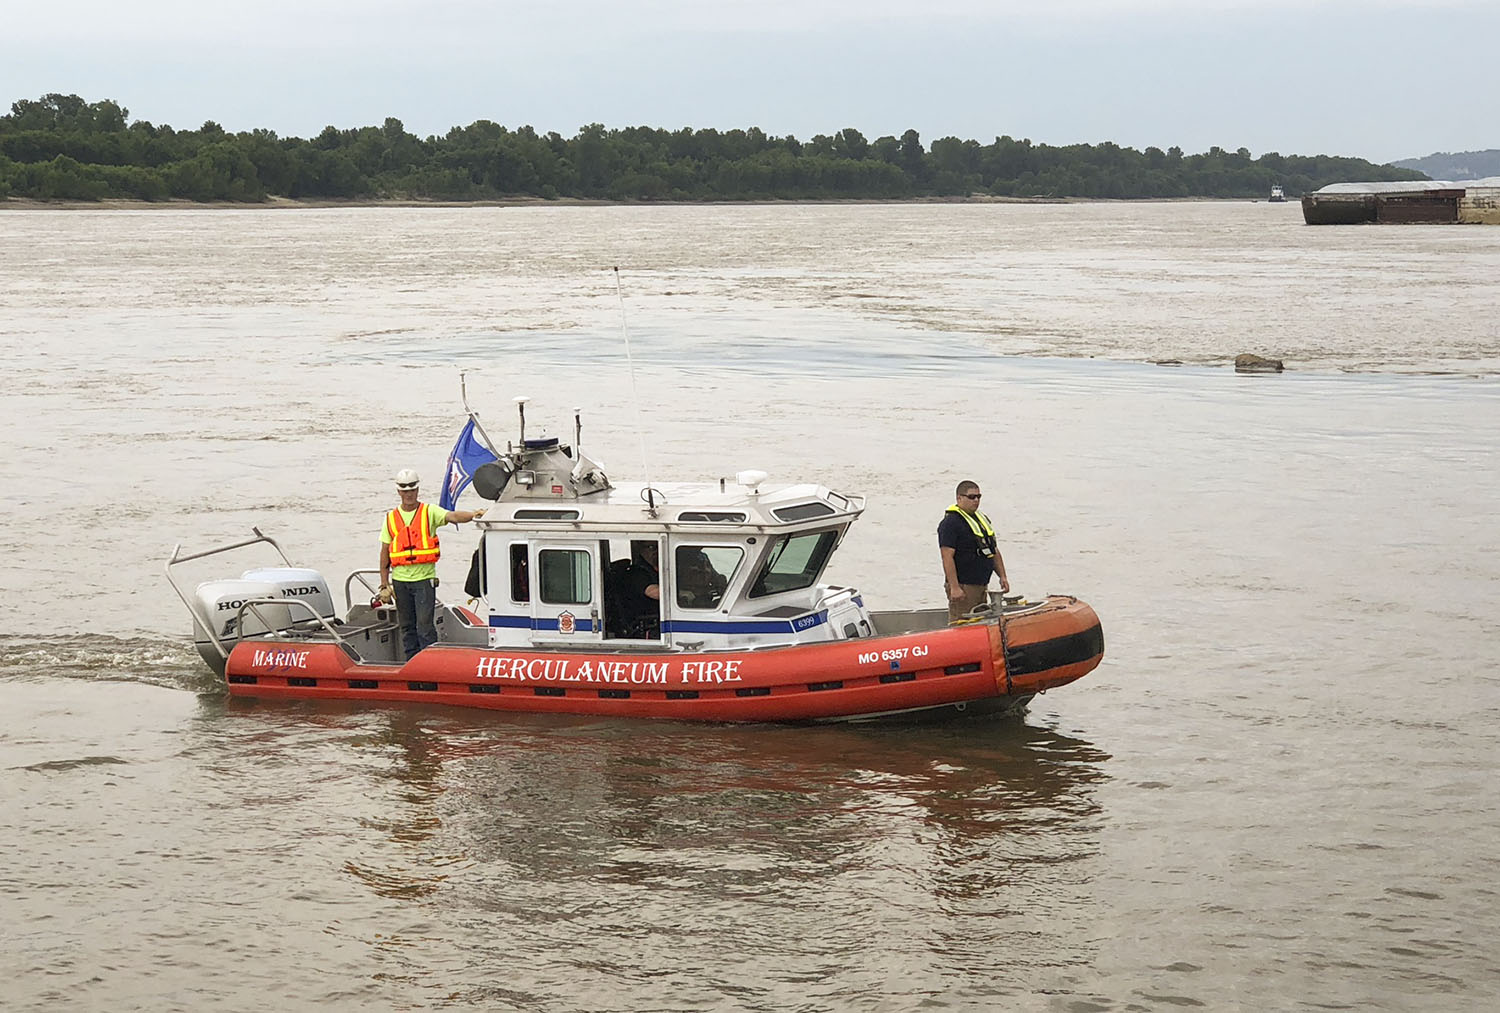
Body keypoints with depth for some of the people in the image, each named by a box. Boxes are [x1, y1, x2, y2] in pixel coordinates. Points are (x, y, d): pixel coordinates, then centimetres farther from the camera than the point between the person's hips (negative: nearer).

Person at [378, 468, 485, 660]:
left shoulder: (429, 512, 2)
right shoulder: (391, 518, 10)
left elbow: (452, 516, -16)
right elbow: (384, 555, 12)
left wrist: (473, 514, -37)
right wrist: (384, 585, 7)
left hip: (424, 578, -4)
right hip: (400, 580, 4)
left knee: (425, 625, -10)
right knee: (407, 627, 9)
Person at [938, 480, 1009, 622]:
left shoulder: (982, 519, 17)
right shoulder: (950, 523, -12)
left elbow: (994, 551, 24)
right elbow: (947, 557, -18)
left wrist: (1003, 576, 15)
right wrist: (954, 587, -24)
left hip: (982, 585, 9)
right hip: (963, 587, -9)